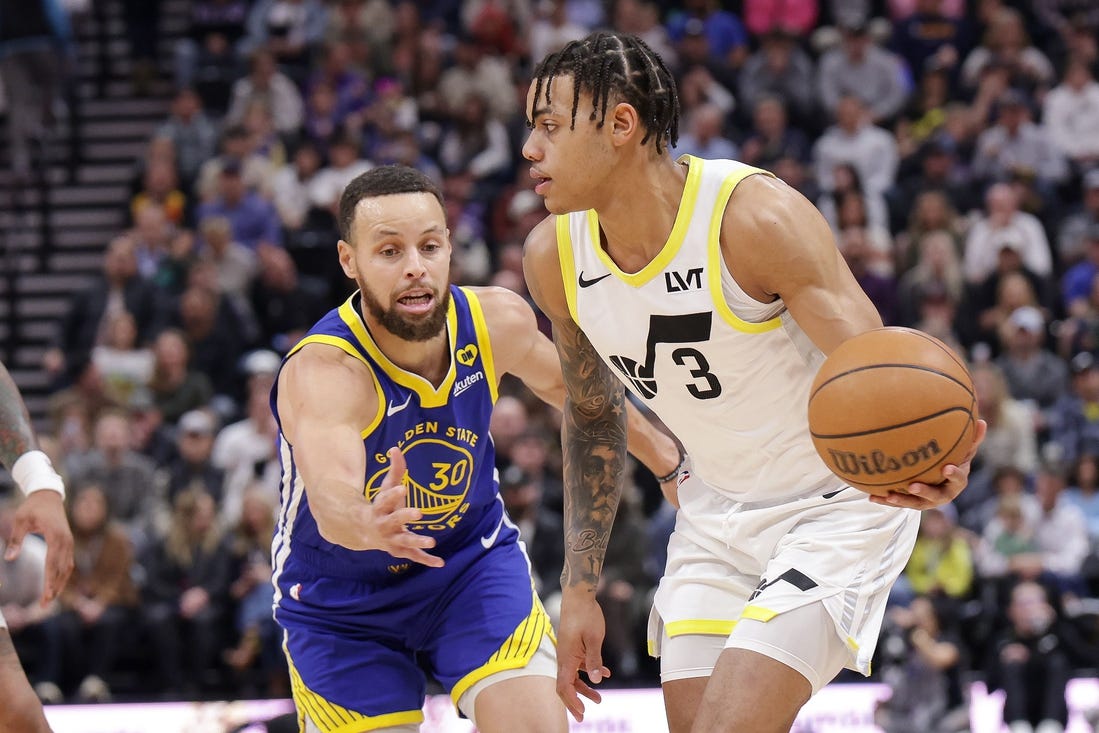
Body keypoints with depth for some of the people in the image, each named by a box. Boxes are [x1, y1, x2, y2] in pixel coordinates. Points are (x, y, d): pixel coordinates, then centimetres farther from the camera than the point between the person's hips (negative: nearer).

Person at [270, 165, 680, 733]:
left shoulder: (496, 320, -17)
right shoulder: (320, 372, -33)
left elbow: (566, 383, 8)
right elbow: (330, 503, -52)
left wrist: (667, 458, 17)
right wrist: (368, 525, -76)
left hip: (473, 561, 3)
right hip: (341, 603, -3)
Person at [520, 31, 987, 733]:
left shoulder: (757, 216, -27)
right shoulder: (554, 256, -8)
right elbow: (593, 419, 10)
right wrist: (580, 589, 10)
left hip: (836, 508, -6)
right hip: (716, 510, 6)